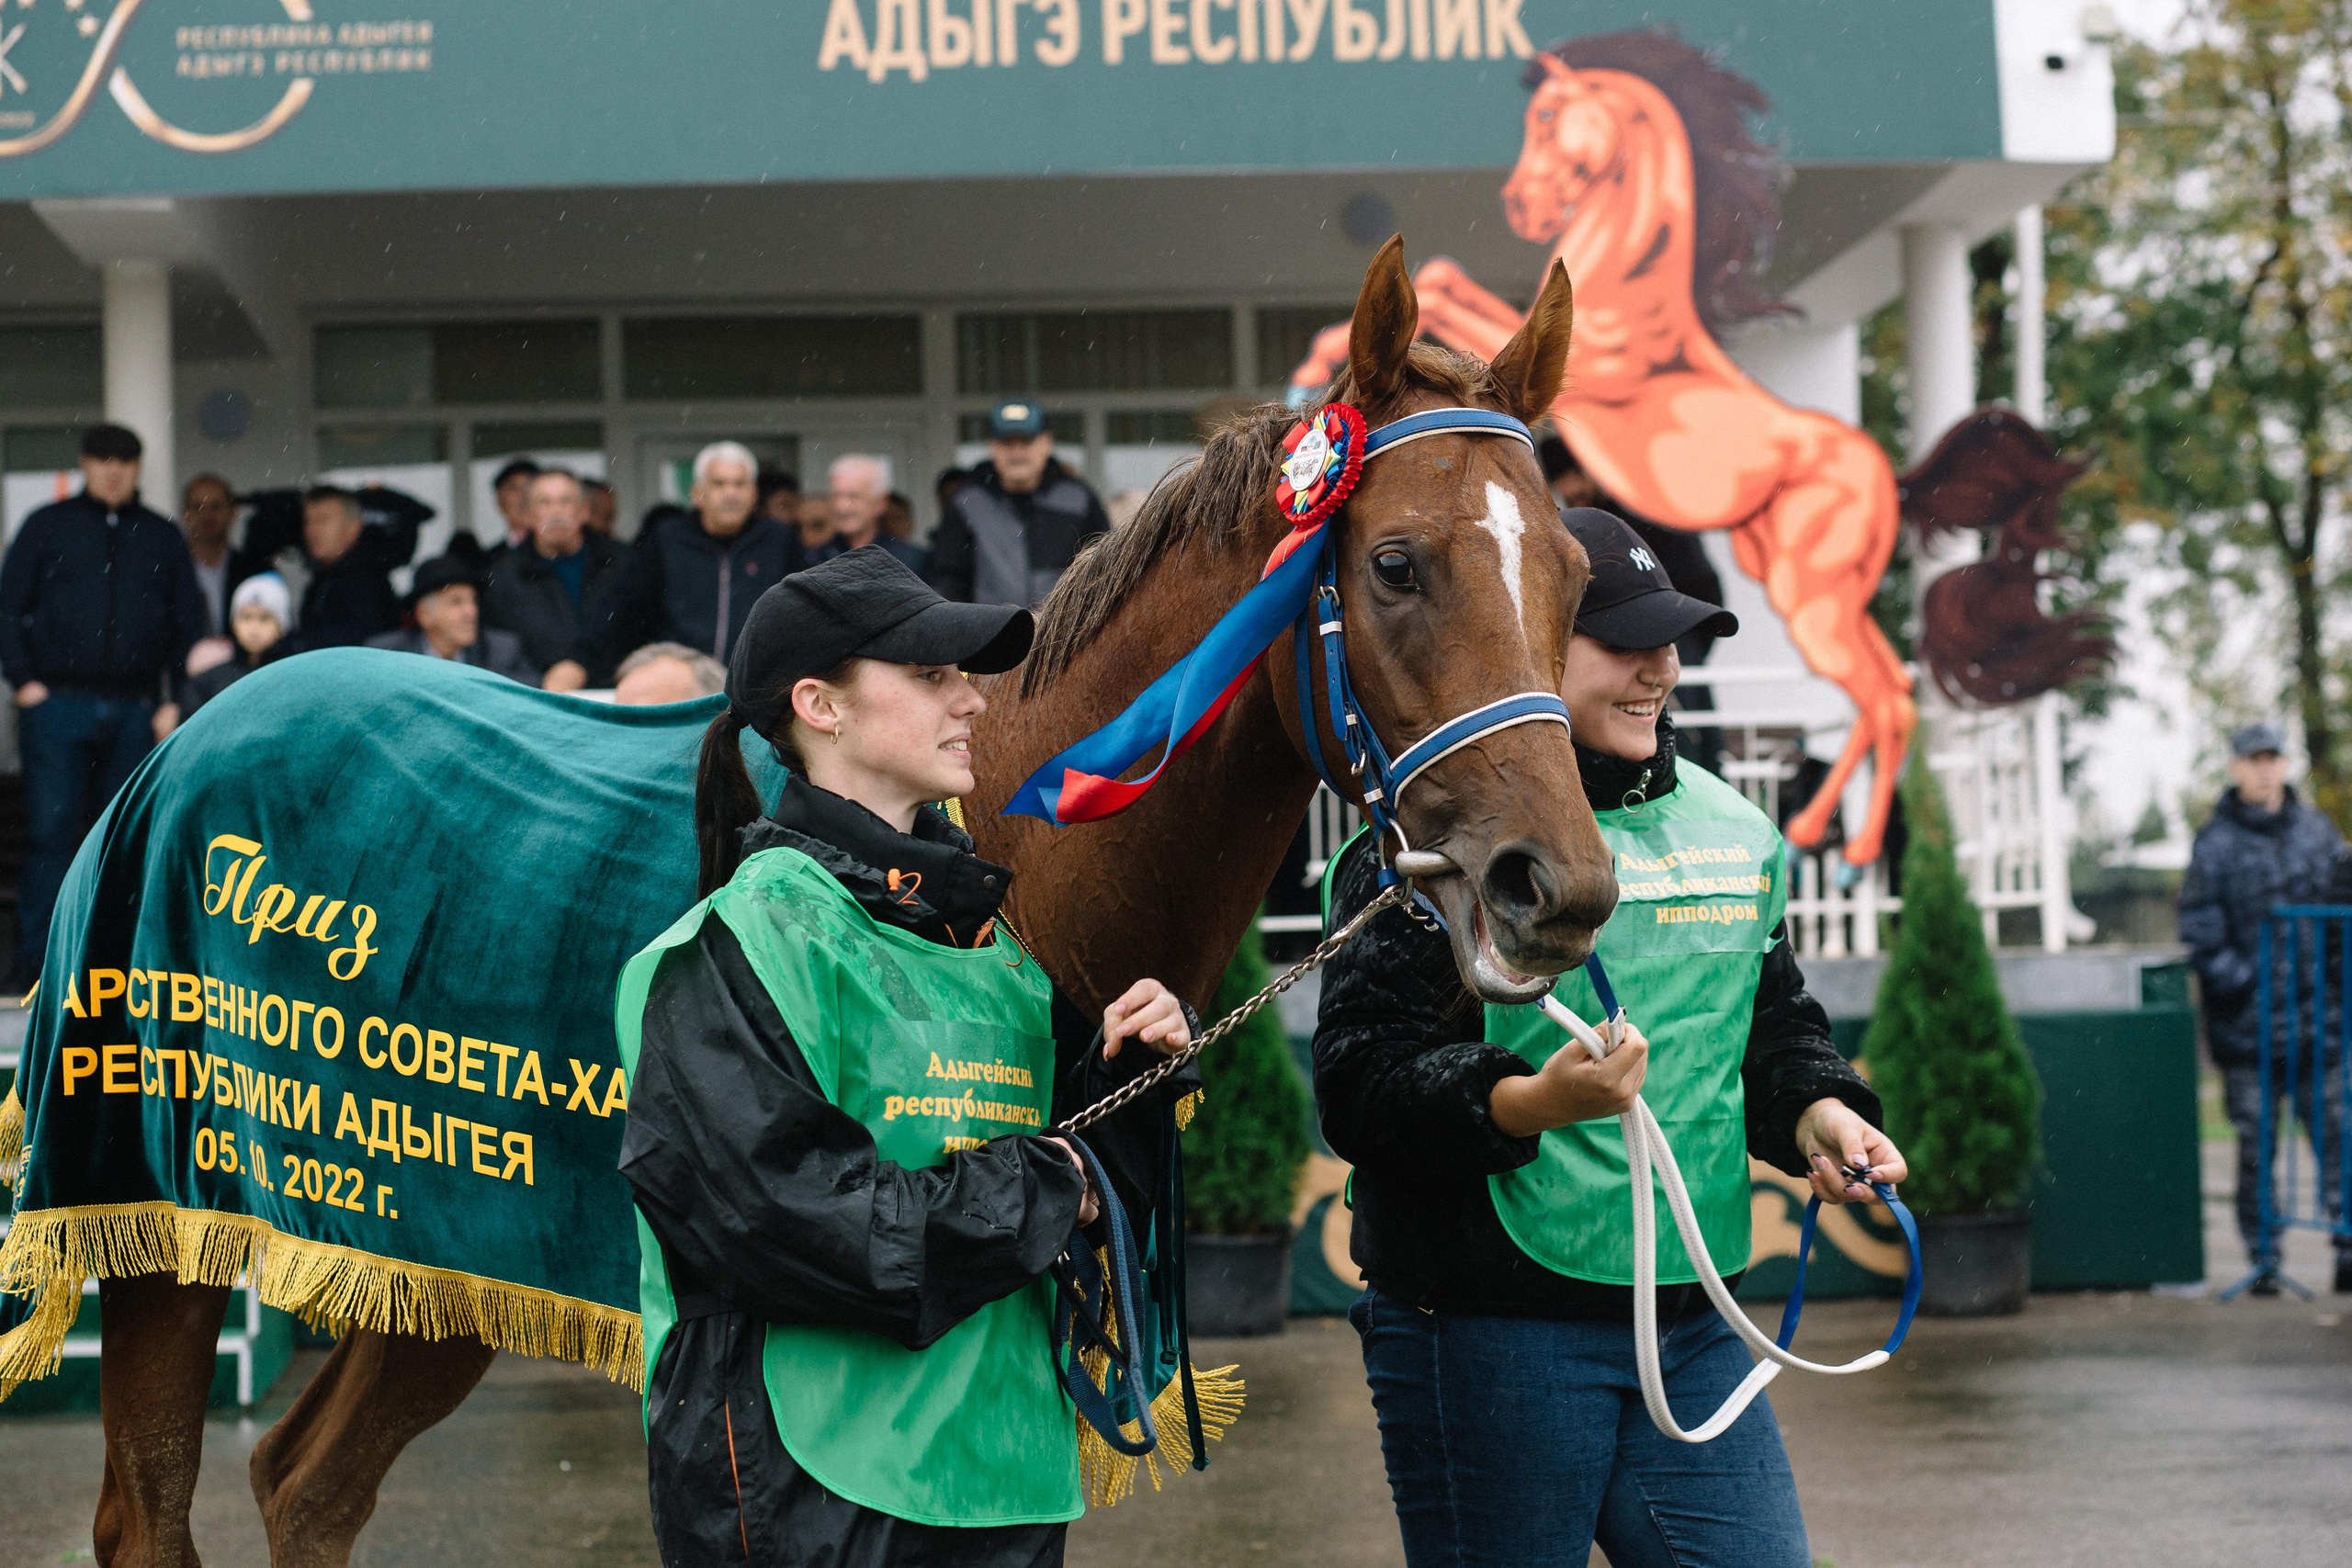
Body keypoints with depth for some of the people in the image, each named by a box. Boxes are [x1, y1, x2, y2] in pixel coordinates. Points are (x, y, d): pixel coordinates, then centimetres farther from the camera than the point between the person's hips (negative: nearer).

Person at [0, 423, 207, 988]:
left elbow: (190, 621, 15)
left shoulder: (162, 537, 13)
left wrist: (176, 698, 6)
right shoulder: (48, 526, 7)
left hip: (135, 709, 2)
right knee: (50, 831, -7)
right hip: (59, 704, -2)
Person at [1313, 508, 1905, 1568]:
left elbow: (1775, 1031, 23)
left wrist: (1816, 1115, 1)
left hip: (1691, 1325, 6)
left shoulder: (1731, 830, 12)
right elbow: (1363, 1082, -17)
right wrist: (1532, 1102, -32)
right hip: (1489, 1337, -6)